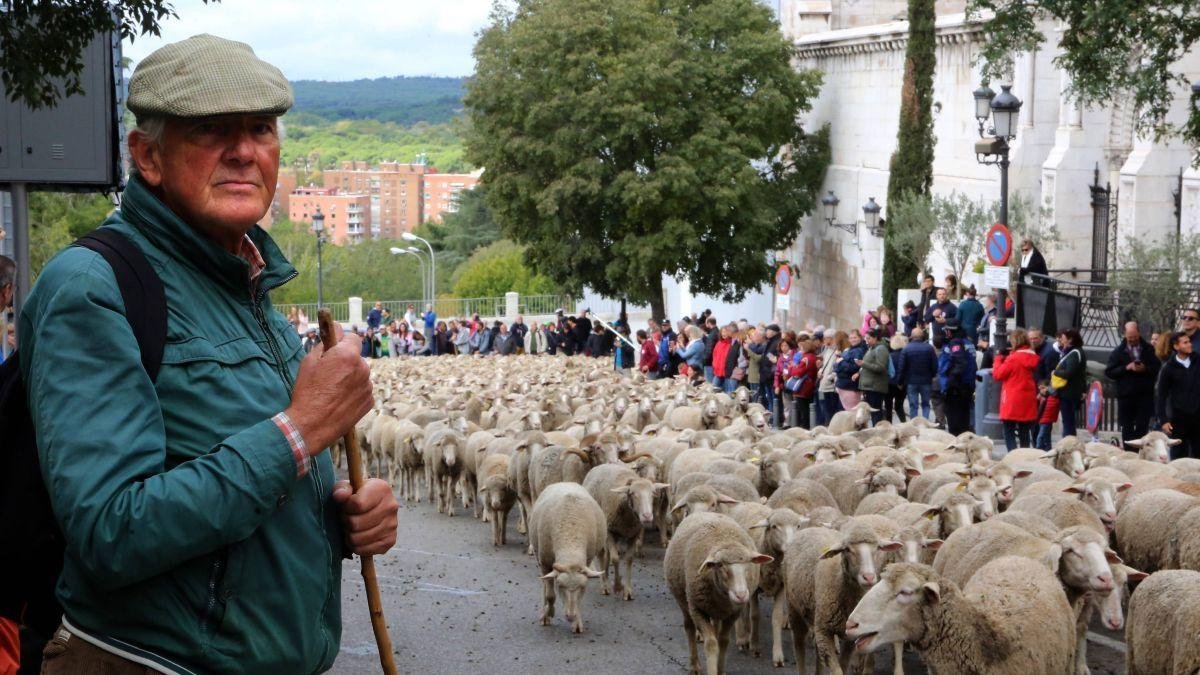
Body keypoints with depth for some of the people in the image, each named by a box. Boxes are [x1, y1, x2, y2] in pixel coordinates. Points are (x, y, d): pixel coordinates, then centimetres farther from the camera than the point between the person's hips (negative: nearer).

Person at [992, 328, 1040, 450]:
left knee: (1009, 433, -1)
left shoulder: (1013, 358, -15)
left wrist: (999, 357, 1)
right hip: (1028, 403, 6)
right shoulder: (1033, 358, 4)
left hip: (1012, 403, -6)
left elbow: (997, 374, -10)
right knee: (1024, 433, 13)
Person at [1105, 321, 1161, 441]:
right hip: (1125, 395, 0)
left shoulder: (1149, 349, 5)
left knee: (1142, 427, -2)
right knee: (1127, 428, 7)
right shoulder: (1118, 352, 3)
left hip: (1145, 395, 0)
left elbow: (1157, 367, 2)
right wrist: (1126, 368, -14)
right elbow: (1109, 372, -3)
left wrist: (1145, 369, -17)